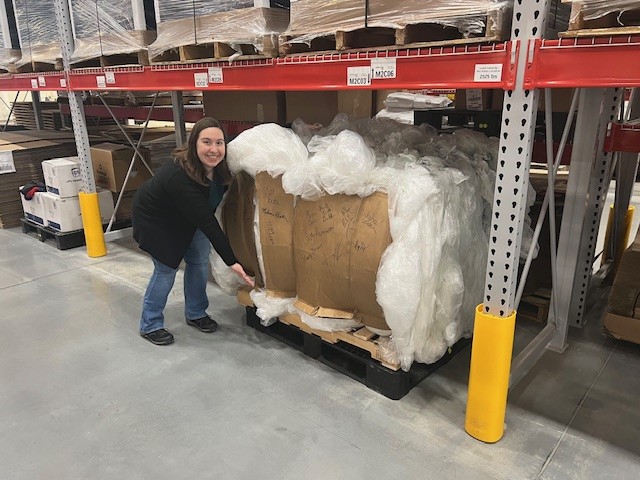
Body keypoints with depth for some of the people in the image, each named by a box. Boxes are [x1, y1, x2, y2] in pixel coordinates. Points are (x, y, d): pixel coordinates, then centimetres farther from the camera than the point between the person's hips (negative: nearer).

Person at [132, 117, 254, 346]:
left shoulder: (218, 165, -21)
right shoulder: (179, 176, -40)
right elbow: (207, 223, -39)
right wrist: (231, 261, -35)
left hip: (186, 217, 7)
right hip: (155, 219, -6)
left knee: (199, 261, 5)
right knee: (166, 268, -3)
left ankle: (195, 314, 24)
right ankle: (150, 326, 16)